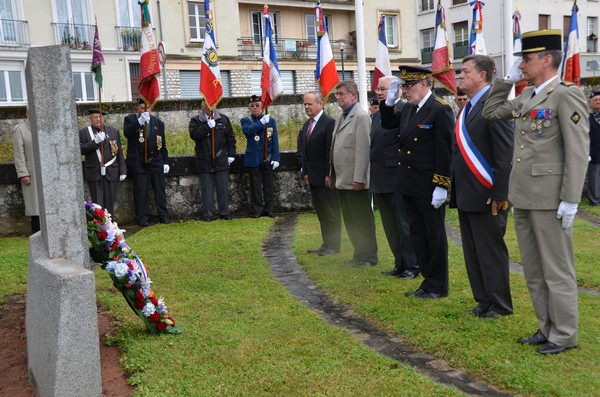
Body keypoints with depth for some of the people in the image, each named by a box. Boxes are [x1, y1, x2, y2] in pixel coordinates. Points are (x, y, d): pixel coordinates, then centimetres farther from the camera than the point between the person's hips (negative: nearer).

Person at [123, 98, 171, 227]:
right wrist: (139, 121, -28)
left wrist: (165, 161, 7)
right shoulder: (130, 119, 3)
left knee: (160, 190, 6)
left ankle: (163, 215, 15)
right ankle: (142, 217, 7)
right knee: (141, 191, -1)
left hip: (156, 161, 2)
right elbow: (127, 133, -18)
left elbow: (162, 143, 10)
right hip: (138, 162, -2)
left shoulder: (158, 122, 9)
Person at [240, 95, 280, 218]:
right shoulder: (246, 120, 6)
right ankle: (258, 210, 13)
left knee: (268, 186, 7)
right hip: (253, 159, 0)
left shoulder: (271, 120, 6)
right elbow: (247, 130, -18)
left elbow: (275, 141, 3)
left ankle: (269, 209, 16)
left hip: (268, 160, 1)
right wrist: (262, 122, -19)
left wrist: (275, 158, -5)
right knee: (256, 187, 5)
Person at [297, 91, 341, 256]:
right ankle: (326, 244, 23)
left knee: (331, 213, 1)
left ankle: (334, 246, 9)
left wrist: (329, 175, -19)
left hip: (325, 177, -9)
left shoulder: (329, 123, -13)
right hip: (313, 177, 9)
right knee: (321, 213, 15)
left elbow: (331, 150, -17)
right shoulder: (307, 124, 13)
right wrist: (305, 172, 10)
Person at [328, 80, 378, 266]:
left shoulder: (361, 117, -11)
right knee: (350, 221, 15)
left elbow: (363, 150, -18)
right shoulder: (340, 118, 17)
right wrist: (331, 174, 15)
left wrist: (358, 178, -21)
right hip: (341, 180, 9)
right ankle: (359, 254, 26)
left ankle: (369, 256, 11)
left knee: (363, 220, 0)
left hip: (355, 181, -9)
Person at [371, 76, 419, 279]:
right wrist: (374, 176, 14)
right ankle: (400, 264, 27)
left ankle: (412, 266, 14)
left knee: (405, 224, 2)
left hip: (397, 179, -9)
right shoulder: (377, 115, 15)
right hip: (380, 181, 9)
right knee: (390, 226, 15)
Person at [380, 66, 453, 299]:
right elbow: (388, 124, 26)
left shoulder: (440, 109, -13)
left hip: (429, 187, -8)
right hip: (409, 186, 8)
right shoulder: (408, 109, 11)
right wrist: (389, 101, 10)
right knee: (417, 235, 14)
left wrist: (441, 186, -19)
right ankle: (428, 280, 26)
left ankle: (438, 286, 16)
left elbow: (445, 151, -16)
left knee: (434, 236, 4)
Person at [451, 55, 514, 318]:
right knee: (472, 252, 15)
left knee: (491, 252, 2)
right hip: (465, 195, 9)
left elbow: (506, 152, -18)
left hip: (486, 195, -9)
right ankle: (484, 301, 27)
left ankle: (500, 306, 16)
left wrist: (499, 193, -20)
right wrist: (455, 190, 14)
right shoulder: (467, 107, 15)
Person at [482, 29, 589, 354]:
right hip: (523, 197, 8)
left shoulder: (567, 94, -11)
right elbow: (491, 112, 26)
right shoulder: (526, 96, 13)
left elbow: (578, 150, -15)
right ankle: (546, 329, 26)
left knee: (556, 269, 2)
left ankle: (563, 335, 15)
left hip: (549, 198, -8)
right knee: (533, 271, 15)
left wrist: (570, 200, -18)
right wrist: (507, 79, 15)